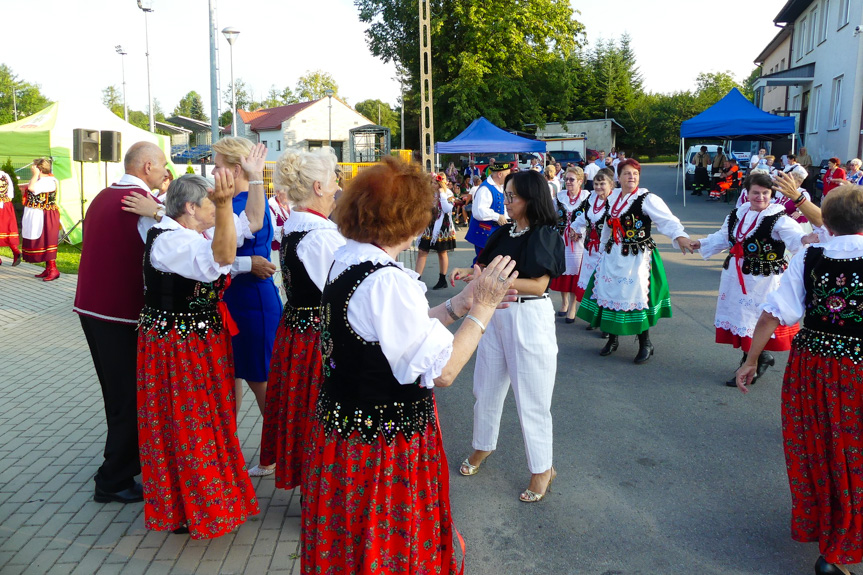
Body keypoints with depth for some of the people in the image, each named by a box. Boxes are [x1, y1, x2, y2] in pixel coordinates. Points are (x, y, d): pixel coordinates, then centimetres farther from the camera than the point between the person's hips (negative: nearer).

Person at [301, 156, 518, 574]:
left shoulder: (345, 260, 2)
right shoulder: (388, 281, -27)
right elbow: (442, 371, -24)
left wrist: (459, 305, 5)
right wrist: (482, 308, -15)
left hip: (342, 425, 9)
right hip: (385, 445, -9)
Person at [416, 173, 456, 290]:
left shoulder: (447, 193, -6)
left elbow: (447, 209, -20)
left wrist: (442, 194, -19)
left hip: (442, 227, -4)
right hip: (429, 226, 4)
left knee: (442, 253, 8)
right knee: (422, 251, -4)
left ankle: (442, 280, 19)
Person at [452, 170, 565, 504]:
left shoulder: (545, 236, -11)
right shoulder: (504, 233, 7)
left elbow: (538, 285, -19)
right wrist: (471, 273, -8)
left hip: (530, 319, -6)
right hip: (496, 315, 7)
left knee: (531, 399, 2)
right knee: (485, 388, 16)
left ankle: (542, 469, 18)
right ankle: (483, 446, 38)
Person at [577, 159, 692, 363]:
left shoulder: (647, 199, -12)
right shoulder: (613, 197, 7)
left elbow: (667, 219, -23)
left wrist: (680, 235, -41)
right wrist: (605, 243, 29)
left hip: (637, 257, -6)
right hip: (613, 255, 6)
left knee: (637, 297, -4)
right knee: (609, 294, 9)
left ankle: (645, 344, 15)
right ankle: (612, 340, 28)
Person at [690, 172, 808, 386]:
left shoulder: (779, 219, -11)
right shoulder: (737, 214, 10)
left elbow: (795, 237, -26)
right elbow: (723, 238, 23)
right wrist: (701, 244, 19)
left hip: (763, 281, -7)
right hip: (736, 278, 7)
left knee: (754, 322, -2)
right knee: (740, 318, 13)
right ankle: (761, 357, 33)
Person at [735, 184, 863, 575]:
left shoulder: (808, 259, -8)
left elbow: (772, 314, -9)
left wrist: (751, 361, -1)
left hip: (810, 365, 2)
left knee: (812, 448, 21)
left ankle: (810, 522, 43)